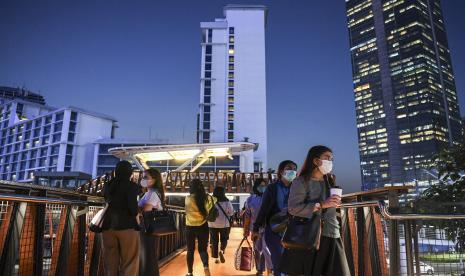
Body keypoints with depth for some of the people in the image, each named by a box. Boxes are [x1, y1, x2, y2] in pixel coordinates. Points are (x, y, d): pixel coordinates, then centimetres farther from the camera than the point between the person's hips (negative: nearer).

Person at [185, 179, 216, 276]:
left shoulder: (188, 199, -13)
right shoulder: (207, 198, -6)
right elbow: (214, 200, 15)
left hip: (190, 227, -1)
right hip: (203, 227, 1)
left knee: (190, 250, 14)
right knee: (203, 249, 11)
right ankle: (206, 266, -13)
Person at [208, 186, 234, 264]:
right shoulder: (227, 202, -10)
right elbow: (231, 212, -2)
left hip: (212, 224, 1)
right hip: (224, 223, -1)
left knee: (214, 241, 12)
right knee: (224, 239, 16)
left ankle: (216, 258, 14)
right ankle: (221, 251, -9)